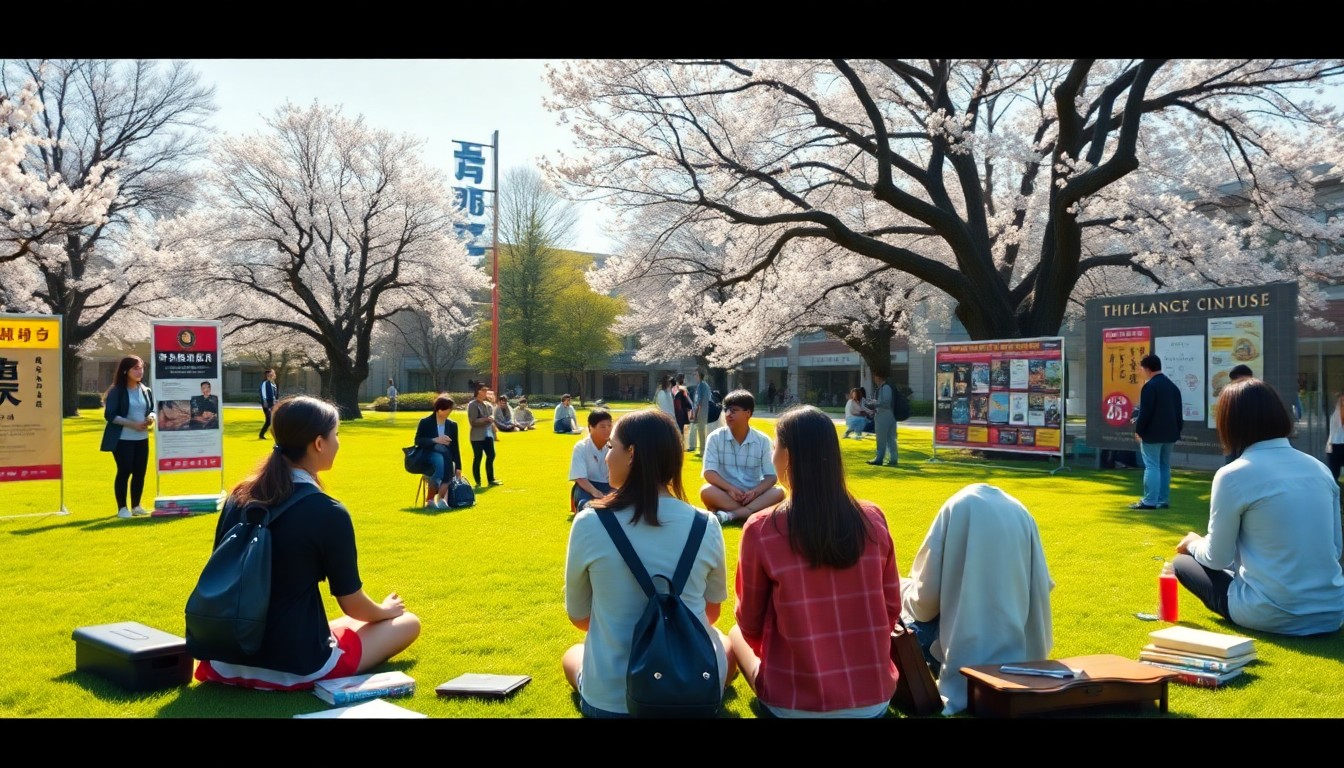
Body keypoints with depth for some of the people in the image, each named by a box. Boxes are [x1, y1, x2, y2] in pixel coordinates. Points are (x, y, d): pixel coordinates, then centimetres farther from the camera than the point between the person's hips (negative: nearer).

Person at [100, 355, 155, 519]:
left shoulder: (146, 391, 9)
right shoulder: (116, 391, -8)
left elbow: (152, 409, 17)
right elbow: (110, 415, -12)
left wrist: (151, 417, -7)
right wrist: (133, 424, -20)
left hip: (142, 438, 5)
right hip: (122, 439, -5)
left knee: (140, 472, 8)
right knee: (124, 471, -3)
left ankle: (136, 506, 21)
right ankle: (122, 508, 7)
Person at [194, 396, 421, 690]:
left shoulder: (238, 497, -1)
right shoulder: (328, 513, -19)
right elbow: (353, 605, -9)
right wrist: (385, 609, 14)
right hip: (297, 666, -6)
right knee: (408, 622, 12)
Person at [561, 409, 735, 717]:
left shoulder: (589, 524, -14)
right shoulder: (706, 526, -9)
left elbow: (579, 616, 1)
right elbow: (711, 612, 7)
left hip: (609, 700, -1)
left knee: (571, 656, 34)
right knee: (726, 645, 35)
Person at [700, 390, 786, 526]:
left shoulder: (762, 440, -1)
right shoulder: (715, 437, -3)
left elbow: (771, 476, -3)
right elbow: (709, 473, -9)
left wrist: (755, 491, -23)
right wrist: (730, 488, -26)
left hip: (752, 495, 2)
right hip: (725, 494, -2)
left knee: (779, 492, -27)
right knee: (707, 491, -32)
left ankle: (729, 515, -36)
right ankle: (754, 513, -32)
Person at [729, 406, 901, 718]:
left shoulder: (761, 529, -15)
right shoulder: (873, 519, -7)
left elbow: (750, 624, -1)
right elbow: (891, 610, 6)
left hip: (796, 705, -3)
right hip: (876, 699, 3)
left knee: (737, 634, 27)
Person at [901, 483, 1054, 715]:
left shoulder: (957, 509, -3)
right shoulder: (1020, 513, 7)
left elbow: (926, 597, -7)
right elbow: (1043, 586, 7)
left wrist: (906, 590, 16)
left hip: (968, 660, -5)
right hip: (1020, 657, 5)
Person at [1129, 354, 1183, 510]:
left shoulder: (1149, 386, -15)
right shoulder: (1173, 386, 14)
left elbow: (1145, 412, -18)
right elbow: (1178, 412, 16)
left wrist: (1138, 430, -8)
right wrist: (1177, 430, 19)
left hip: (1152, 434, -8)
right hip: (1169, 433, 8)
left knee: (1152, 466, -6)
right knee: (1164, 466, 13)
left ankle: (1149, 501, -6)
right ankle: (1163, 500, 15)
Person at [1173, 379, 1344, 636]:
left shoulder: (1233, 475, -13)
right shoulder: (1319, 468, 4)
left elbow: (1217, 558, -4)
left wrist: (1194, 544, 19)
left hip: (1274, 617, -6)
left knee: (1183, 562, 17)